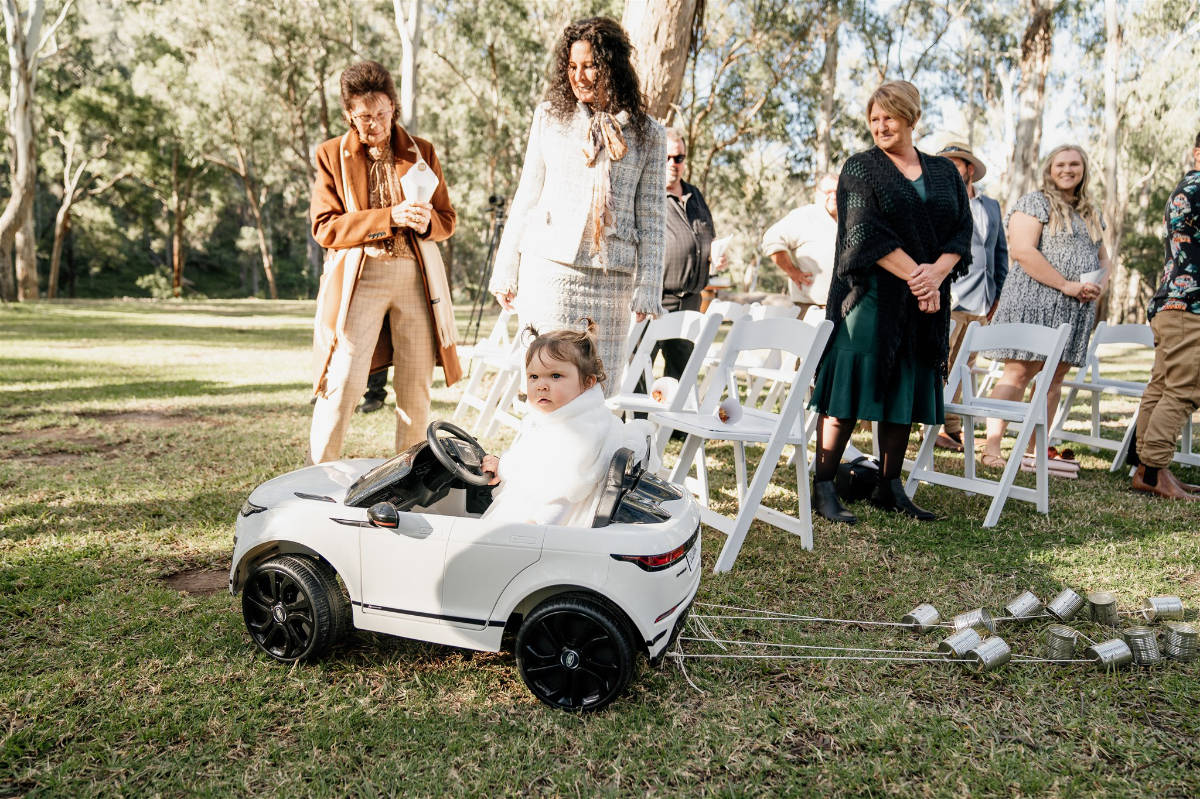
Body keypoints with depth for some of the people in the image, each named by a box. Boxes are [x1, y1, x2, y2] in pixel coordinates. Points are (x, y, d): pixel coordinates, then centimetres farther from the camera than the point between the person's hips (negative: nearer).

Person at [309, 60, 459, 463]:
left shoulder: (422, 152, 12)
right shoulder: (331, 155, 7)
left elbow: (447, 219, 15)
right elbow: (324, 227, -2)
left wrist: (426, 222, -10)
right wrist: (389, 217, -15)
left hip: (416, 277, 2)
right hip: (356, 278, -2)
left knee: (416, 388, 5)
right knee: (342, 384, -9)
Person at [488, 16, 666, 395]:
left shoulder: (647, 134, 7)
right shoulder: (550, 116, 10)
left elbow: (652, 217, 6)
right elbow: (526, 197, 12)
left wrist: (648, 289, -1)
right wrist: (505, 272, 9)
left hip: (612, 278, 0)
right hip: (549, 267, 0)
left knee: (600, 392, 2)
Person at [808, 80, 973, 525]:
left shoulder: (944, 173, 14)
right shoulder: (860, 168, 1)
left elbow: (962, 233, 7)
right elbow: (867, 234, -10)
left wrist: (937, 272, -13)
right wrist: (915, 276, -15)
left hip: (923, 304, 5)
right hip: (870, 297, -4)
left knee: (906, 393, 7)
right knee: (850, 389, -7)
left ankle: (890, 488, 17)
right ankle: (823, 488, -3)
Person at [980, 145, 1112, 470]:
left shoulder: (1091, 214, 22)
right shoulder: (1034, 203, -1)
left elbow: (1102, 257, 26)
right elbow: (1023, 251, -14)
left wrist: (1099, 284, 1)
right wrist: (1067, 285, -16)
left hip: (1076, 309, 7)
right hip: (1034, 300, -7)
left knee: (1055, 376, 5)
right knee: (1019, 372, -12)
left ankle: (1036, 449, 10)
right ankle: (992, 447, -13)